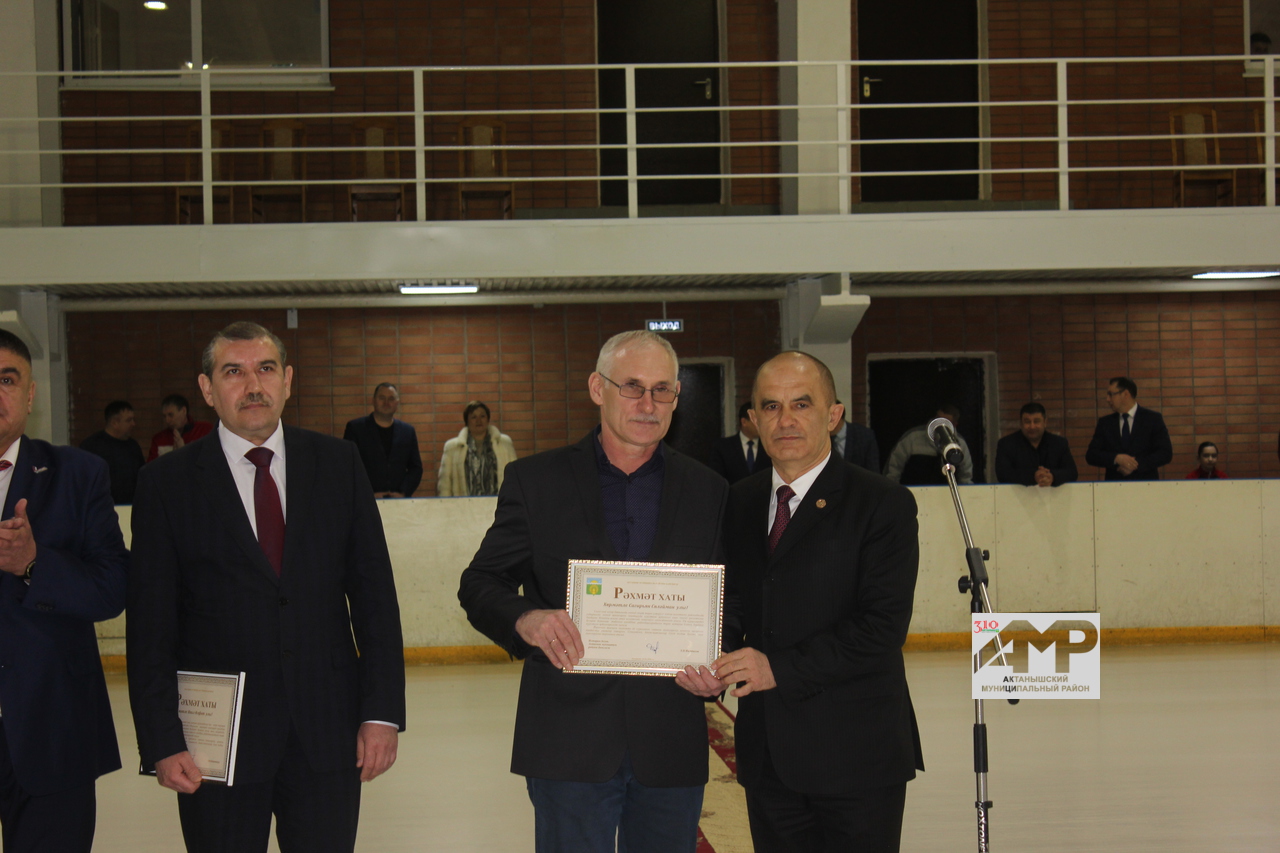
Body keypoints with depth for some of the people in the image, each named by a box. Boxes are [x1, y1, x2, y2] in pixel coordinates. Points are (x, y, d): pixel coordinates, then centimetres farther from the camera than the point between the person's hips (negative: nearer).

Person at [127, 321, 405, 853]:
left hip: (328, 732, 2)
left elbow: (374, 592, 5)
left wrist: (382, 710, -1)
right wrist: (161, 743, -8)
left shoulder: (338, 464, 6)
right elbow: (150, 626, -1)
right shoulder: (167, 483, 1)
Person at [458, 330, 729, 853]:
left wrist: (717, 670, -10)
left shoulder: (709, 493, 8)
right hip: (570, 745, -2)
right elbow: (479, 584, 2)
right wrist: (524, 619, -20)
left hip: (670, 746, 2)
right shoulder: (535, 481, 3)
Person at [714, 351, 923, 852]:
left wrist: (780, 668, -19)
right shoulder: (740, 503, 12)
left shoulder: (883, 504, -7)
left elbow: (882, 627, -16)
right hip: (767, 754, 5)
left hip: (855, 754, -5)